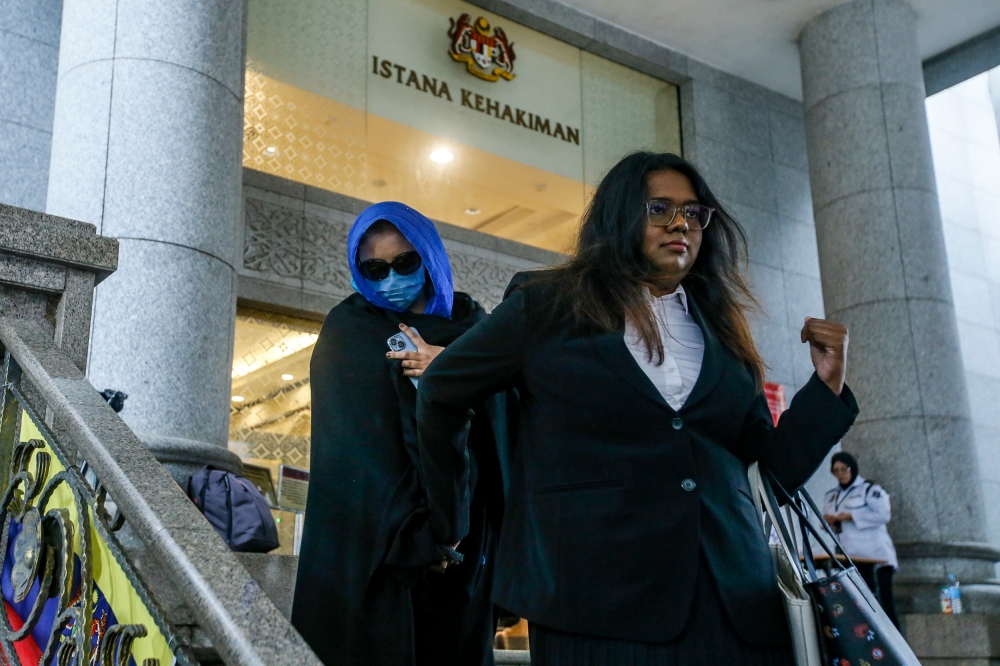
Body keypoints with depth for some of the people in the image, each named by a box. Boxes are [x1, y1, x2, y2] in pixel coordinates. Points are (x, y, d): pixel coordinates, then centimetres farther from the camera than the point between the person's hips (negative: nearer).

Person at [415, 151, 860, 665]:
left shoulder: (722, 334, 15)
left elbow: (773, 468, 15)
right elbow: (440, 392, 13)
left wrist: (826, 383, 4)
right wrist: (449, 522, 17)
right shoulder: (548, 306, 5)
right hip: (598, 603, -3)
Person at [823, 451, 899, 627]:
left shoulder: (870, 489, -1)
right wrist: (830, 521, -4)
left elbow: (883, 514, -13)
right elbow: (829, 525, 21)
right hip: (850, 558, 5)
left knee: (883, 601, -5)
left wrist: (852, 516, -16)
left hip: (874, 556, -5)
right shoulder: (831, 496, 18)